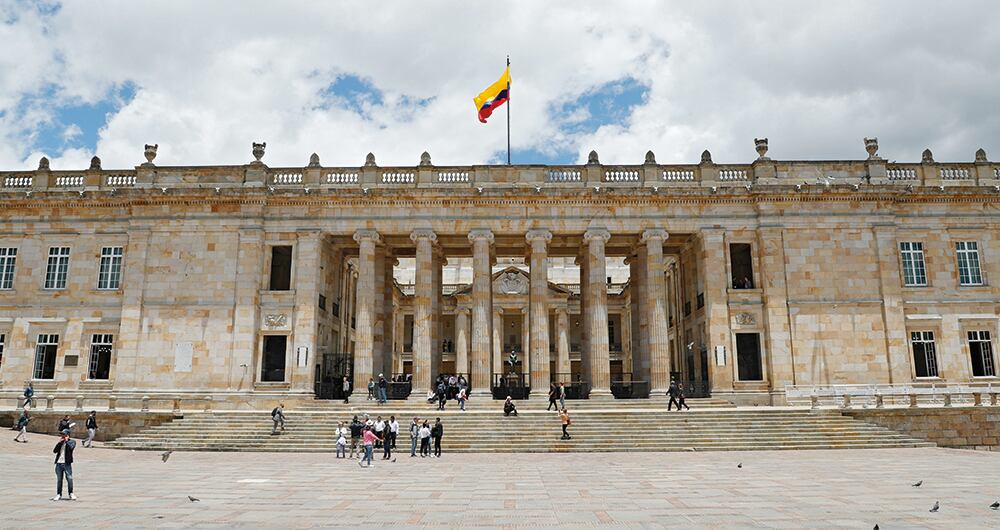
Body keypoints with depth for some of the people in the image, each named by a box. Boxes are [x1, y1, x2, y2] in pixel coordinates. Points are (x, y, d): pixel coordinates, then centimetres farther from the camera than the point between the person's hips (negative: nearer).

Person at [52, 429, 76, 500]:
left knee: (69, 478, -6)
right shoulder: (60, 443, 16)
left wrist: (66, 441, -6)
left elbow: (70, 448, -16)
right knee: (59, 479, 7)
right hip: (59, 463, 4)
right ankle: (59, 494, 16)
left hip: (67, 463, -4)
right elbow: (54, 451, 3)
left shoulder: (72, 442, 4)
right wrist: (59, 443, -3)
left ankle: (71, 494, 6)